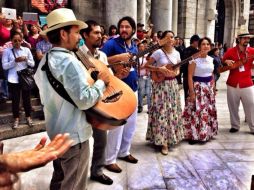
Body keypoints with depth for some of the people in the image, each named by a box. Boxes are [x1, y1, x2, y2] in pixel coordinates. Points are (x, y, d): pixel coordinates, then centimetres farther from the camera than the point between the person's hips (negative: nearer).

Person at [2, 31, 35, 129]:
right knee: (15, 100, 7)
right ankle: (16, 119, 21)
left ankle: (28, 117, 25)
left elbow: (32, 64, 4)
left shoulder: (26, 50, 3)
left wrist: (26, 60, -15)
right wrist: (15, 61, -19)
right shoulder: (7, 51, -2)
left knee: (27, 99, 10)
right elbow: (4, 66, -7)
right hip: (13, 80, -1)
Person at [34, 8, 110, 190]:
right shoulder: (70, 62, -24)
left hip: (56, 131, 10)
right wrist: (101, 81, -15)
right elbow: (85, 100, -29)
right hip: (74, 134, -9)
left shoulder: (45, 60, 7)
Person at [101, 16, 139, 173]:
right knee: (117, 125, -6)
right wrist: (118, 57, -27)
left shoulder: (134, 46, 12)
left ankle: (124, 152, 32)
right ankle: (110, 160, 7)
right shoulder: (112, 43, -11)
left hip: (132, 88, 8)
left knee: (131, 123, 15)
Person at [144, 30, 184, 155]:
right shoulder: (158, 52, -9)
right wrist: (159, 68, -21)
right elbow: (146, 65, -9)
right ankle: (163, 142, 4)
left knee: (173, 111, 11)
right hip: (161, 85, -6)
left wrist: (176, 73, -5)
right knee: (161, 112, -4)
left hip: (173, 85, 6)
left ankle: (171, 137, 27)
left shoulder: (176, 53, 7)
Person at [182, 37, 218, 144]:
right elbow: (190, 76, -14)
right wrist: (192, 92, -18)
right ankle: (193, 135, 7)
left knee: (209, 111, 13)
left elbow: (212, 75, 17)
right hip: (198, 87, -7)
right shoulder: (194, 59, -11)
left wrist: (213, 89, 14)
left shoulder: (211, 59, 8)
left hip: (209, 88, 7)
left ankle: (206, 134, 29)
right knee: (196, 112, -5)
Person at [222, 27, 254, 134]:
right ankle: (235, 126, 25)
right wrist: (226, 61, -10)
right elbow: (222, 63, 10)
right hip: (232, 85, 0)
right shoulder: (230, 51, -2)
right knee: (233, 107, 10)